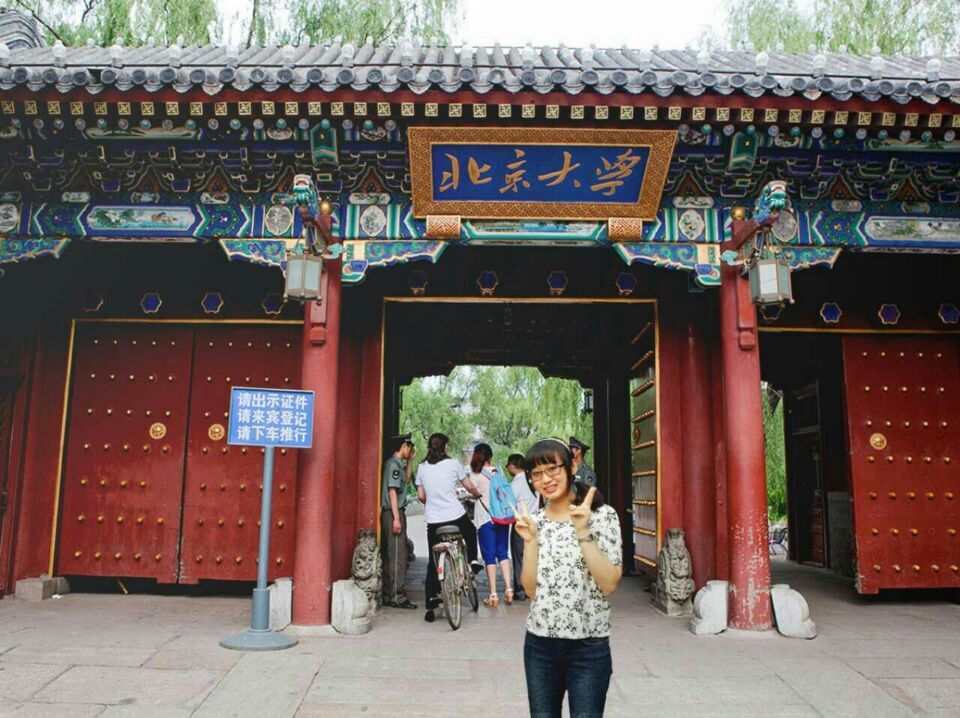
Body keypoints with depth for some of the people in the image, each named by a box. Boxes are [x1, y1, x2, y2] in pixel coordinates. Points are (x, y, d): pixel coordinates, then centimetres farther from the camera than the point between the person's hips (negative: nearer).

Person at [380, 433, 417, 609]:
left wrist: (410, 461, 20)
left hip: (394, 513, 10)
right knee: (397, 555, -9)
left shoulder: (397, 463, 16)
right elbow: (392, 491, -17)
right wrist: (396, 518, -20)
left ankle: (388, 595, 17)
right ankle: (397, 596, -7)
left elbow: (406, 481, 29)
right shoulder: (394, 464, -12)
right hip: (393, 512, -10)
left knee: (390, 555, 12)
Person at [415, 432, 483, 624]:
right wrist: (477, 495, 25)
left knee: (433, 563, 10)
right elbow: (470, 487, 4)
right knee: (470, 531, 34)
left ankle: (431, 605, 8)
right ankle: (472, 559, 18)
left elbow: (421, 496, 8)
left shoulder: (422, 468, 5)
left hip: (433, 521, 2)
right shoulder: (453, 464, -3)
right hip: (456, 516, -2)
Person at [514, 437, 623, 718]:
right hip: (539, 644, 4)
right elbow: (531, 589, -1)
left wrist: (583, 532, -22)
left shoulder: (602, 515, -8)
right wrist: (530, 541, -12)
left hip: (589, 647, -3)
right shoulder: (534, 521, 3)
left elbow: (609, 584, -15)